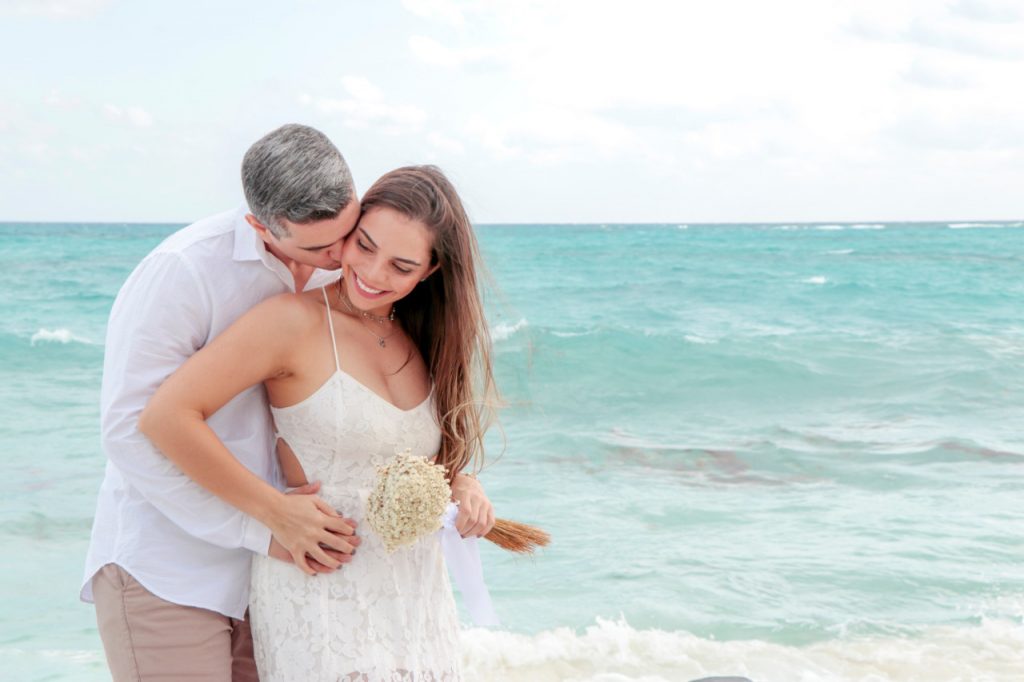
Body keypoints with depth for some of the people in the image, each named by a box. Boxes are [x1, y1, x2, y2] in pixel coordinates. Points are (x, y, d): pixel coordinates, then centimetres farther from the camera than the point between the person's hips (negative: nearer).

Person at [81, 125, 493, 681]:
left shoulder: (343, 272, 2)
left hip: (277, 566, 5)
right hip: (168, 570, -5)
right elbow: (132, 427, -19)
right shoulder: (184, 270, -17)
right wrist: (263, 524, -20)